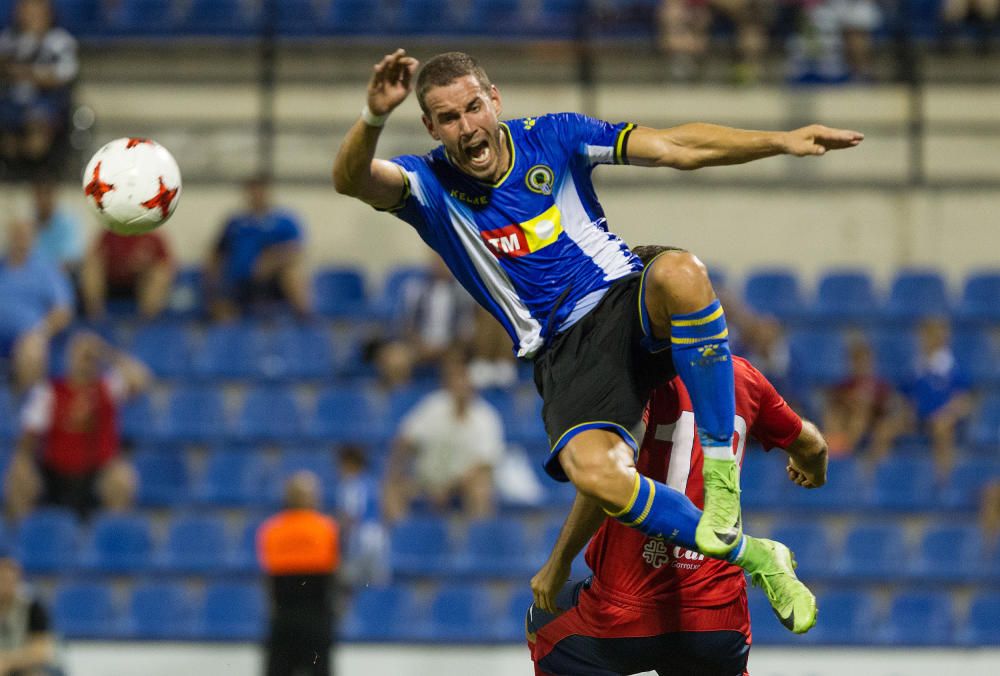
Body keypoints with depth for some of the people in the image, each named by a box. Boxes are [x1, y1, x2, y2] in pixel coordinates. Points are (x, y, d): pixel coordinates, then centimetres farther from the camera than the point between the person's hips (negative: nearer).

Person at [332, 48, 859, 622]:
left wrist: (782, 141, -8)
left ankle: (723, 470, -24)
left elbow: (677, 148, 2)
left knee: (679, 272, -37)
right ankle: (744, 553, -12)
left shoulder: (551, 139, 1)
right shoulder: (431, 186, -2)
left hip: (630, 304, 1)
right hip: (565, 354, -1)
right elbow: (352, 180, -24)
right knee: (594, 473, -32)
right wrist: (375, 117, -45)